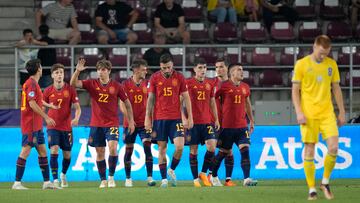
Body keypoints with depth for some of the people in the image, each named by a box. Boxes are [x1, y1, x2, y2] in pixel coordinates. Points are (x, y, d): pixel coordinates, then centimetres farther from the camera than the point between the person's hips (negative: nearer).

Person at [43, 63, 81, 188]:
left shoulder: (70, 90, -3)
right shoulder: (48, 91, 0)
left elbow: (77, 107, -2)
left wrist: (76, 118, -21)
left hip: (67, 127, 1)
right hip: (52, 126, -1)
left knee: (67, 154, 10)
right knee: (54, 150, -19)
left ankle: (63, 175, 38)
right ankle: (55, 179, -18)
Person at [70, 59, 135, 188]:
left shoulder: (116, 86, -1)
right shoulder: (92, 84, 1)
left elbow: (127, 103, 8)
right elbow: (73, 83, -8)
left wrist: (131, 121, 6)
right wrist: (77, 71, -25)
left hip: (112, 123, -2)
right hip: (96, 124, 2)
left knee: (113, 148, -20)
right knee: (100, 152, 5)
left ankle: (111, 177, -6)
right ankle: (103, 180, 15)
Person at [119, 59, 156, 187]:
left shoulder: (147, 84, 6)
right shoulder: (126, 84, -2)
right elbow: (122, 103, -3)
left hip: (144, 122, 1)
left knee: (147, 148, -11)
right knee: (128, 150, 4)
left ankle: (150, 177, -11)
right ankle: (128, 179, 15)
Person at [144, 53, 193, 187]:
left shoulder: (179, 77, 2)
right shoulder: (155, 78, 2)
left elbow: (186, 98, 6)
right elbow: (150, 99, 4)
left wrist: (190, 117, 1)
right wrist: (148, 118, 0)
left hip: (175, 118, 0)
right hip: (159, 118, 0)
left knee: (180, 147, -10)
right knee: (162, 148, 1)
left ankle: (172, 170, 15)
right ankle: (164, 179, 5)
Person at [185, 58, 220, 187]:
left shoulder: (210, 84, 11)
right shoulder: (188, 83, -3)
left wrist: (216, 119, 15)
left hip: (207, 122, 4)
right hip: (193, 122, -4)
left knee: (212, 146, -10)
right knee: (193, 150, 0)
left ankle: (203, 173, 8)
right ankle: (195, 179, 7)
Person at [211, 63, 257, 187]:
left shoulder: (245, 87, 11)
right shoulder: (224, 86, -7)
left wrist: (251, 121, 23)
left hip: (242, 126, 4)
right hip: (227, 126, -4)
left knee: (245, 150, -11)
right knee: (223, 152, 7)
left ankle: (247, 178, -15)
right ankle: (214, 176, 27)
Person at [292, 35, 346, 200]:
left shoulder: (331, 64, 8)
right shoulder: (301, 64, -2)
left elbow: (336, 89, 15)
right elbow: (295, 90, 0)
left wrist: (342, 112, 12)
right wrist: (299, 112, -10)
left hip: (327, 113, 3)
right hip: (309, 115, -3)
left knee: (333, 148, -10)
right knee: (309, 151, -1)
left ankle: (325, 182, 11)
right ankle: (311, 189, 7)